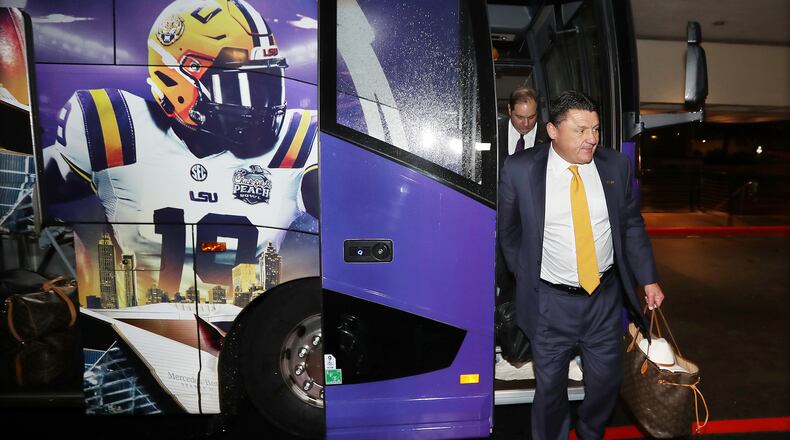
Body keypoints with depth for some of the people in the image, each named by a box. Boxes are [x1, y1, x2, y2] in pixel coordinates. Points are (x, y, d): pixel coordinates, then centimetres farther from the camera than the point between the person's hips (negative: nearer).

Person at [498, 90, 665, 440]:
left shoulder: (617, 166, -3)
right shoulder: (520, 169, -11)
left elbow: (633, 226, 6)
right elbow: (509, 231, 1)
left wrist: (649, 279, 3)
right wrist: (526, 278, 5)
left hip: (606, 296, 3)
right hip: (550, 301, -2)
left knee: (606, 382, 18)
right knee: (550, 386, 13)